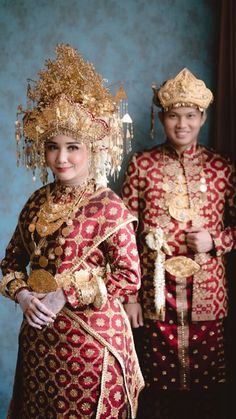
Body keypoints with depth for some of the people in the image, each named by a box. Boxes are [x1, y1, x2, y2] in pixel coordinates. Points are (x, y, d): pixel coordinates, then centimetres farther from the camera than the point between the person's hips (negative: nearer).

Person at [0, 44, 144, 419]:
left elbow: (130, 277, -16)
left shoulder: (109, 208, -14)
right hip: (40, 334, 6)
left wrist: (66, 295, -18)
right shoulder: (38, 202, 3)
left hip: (90, 338, -5)